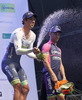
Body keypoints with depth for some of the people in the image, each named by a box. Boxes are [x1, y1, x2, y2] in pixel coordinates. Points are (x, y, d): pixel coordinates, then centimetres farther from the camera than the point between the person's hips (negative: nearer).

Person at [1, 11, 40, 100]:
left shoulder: (33, 36, 7)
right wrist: (32, 50, -44)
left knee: (25, 89, 1)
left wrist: (36, 57, -2)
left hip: (17, 65, 9)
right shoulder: (18, 33, -18)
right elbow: (18, 51, -30)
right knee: (17, 86, -24)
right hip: (8, 63, -9)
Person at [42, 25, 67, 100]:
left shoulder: (58, 49, 26)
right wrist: (53, 75, -17)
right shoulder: (46, 46, 2)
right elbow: (45, 61, -9)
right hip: (49, 74, -7)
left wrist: (64, 77, 7)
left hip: (58, 75, 7)